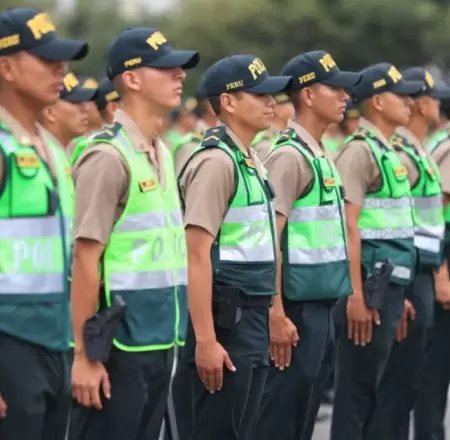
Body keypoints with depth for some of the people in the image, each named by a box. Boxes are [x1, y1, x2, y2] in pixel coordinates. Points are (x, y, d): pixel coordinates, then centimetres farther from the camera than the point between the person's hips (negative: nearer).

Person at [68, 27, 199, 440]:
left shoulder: (162, 153, 12)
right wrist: (84, 354, -16)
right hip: (119, 344, -8)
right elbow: (85, 259, -16)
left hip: (160, 340, 8)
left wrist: (173, 336, 16)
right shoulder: (108, 156, -13)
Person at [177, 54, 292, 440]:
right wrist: (205, 339, -24)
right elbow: (197, 255, -20)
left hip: (252, 318, 9)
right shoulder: (216, 161, -15)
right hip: (226, 319, -9)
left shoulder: (250, 160, 14)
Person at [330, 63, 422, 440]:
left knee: (371, 383, 14)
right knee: (359, 384, -4)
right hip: (371, 286, -9)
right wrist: (356, 296, -22)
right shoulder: (359, 151, -12)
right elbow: (348, 228, -18)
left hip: (390, 285, 9)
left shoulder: (387, 153, 17)